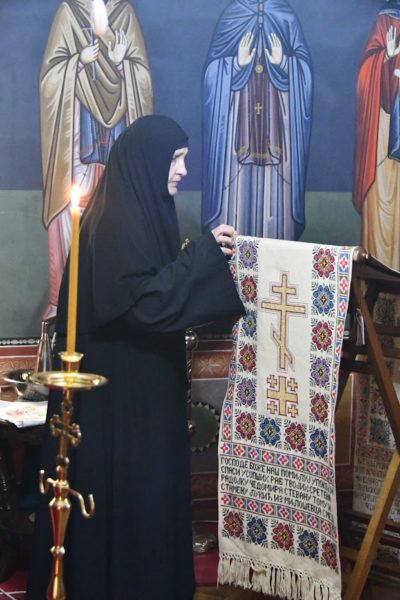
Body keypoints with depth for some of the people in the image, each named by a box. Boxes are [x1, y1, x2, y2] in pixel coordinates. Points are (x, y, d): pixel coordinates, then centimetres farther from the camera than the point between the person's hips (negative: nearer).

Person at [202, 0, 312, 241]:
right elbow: (214, 71, 1)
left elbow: (303, 71, 2)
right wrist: (238, 64, -15)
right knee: (238, 179, -2)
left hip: (276, 126, 0)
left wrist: (282, 64, -15)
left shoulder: (286, 20, 5)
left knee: (276, 184, -1)